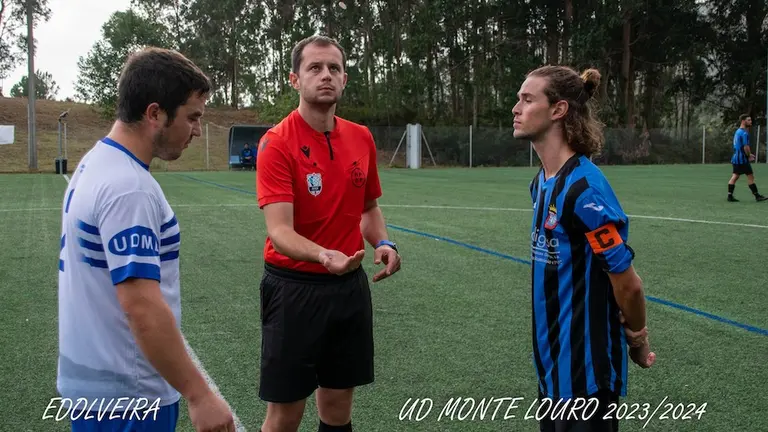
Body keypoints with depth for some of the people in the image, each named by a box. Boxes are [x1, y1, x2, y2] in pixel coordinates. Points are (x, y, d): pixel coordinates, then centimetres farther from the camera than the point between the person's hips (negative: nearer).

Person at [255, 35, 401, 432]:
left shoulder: (362, 138, 4)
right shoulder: (277, 143, -14)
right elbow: (279, 230, -23)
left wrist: (383, 243, -3)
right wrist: (323, 256, -41)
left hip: (350, 286, 5)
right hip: (294, 288, -5)